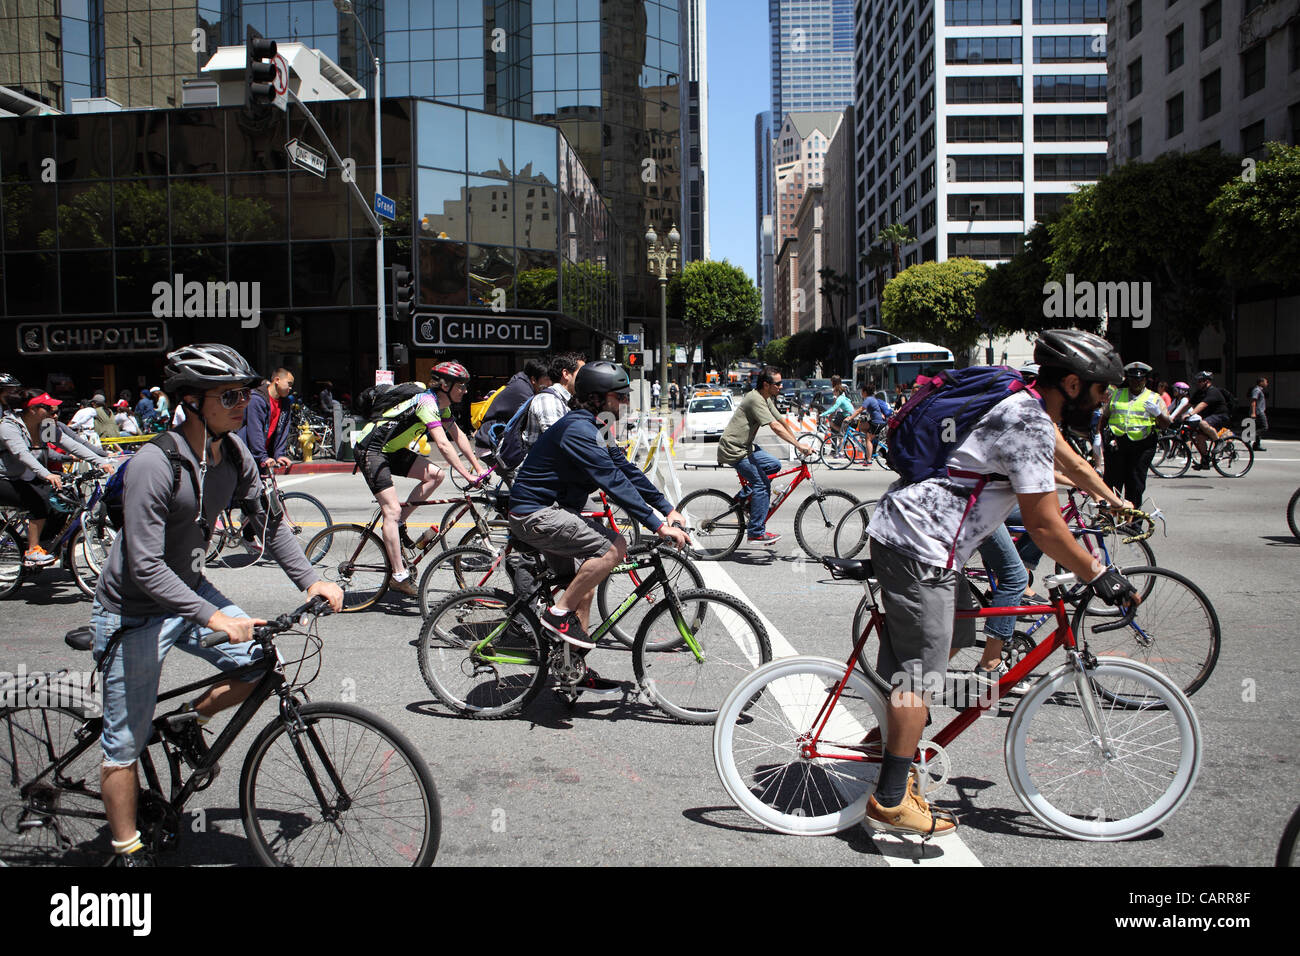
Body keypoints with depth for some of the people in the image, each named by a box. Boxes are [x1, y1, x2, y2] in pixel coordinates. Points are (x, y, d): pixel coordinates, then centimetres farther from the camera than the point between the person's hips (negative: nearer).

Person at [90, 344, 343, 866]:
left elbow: (267, 521, 5)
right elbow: (146, 567, -30)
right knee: (126, 744, 3)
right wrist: (214, 618, -38)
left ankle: (192, 721, 19)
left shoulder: (233, 454, -6)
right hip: (134, 612, -6)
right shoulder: (154, 464, -28)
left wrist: (309, 578, -6)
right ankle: (128, 853, 20)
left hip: (189, 589, 7)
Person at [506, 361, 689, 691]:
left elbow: (626, 469, 12)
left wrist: (667, 509, 6)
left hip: (550, 512, 11)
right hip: (535, 514, -11)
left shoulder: (594, 429, 11)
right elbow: (614, 482, -28)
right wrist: (658, 526, -29)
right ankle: (559, 613, -13)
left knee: (583, 590, 14)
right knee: (614, 546, -24)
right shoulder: (578, 430, -22)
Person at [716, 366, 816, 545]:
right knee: (761, 483, -14)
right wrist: (799, 445, -32)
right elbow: (776, 427, -29)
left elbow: (781, 421, 15)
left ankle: (746, 496, 15)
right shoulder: (755, 399, -22)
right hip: (733, 450, -10)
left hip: (745, 446, 10)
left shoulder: (766, 399, 9)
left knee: (774, 466, 11)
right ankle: (756, 532, -10)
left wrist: (798, 442, 11)